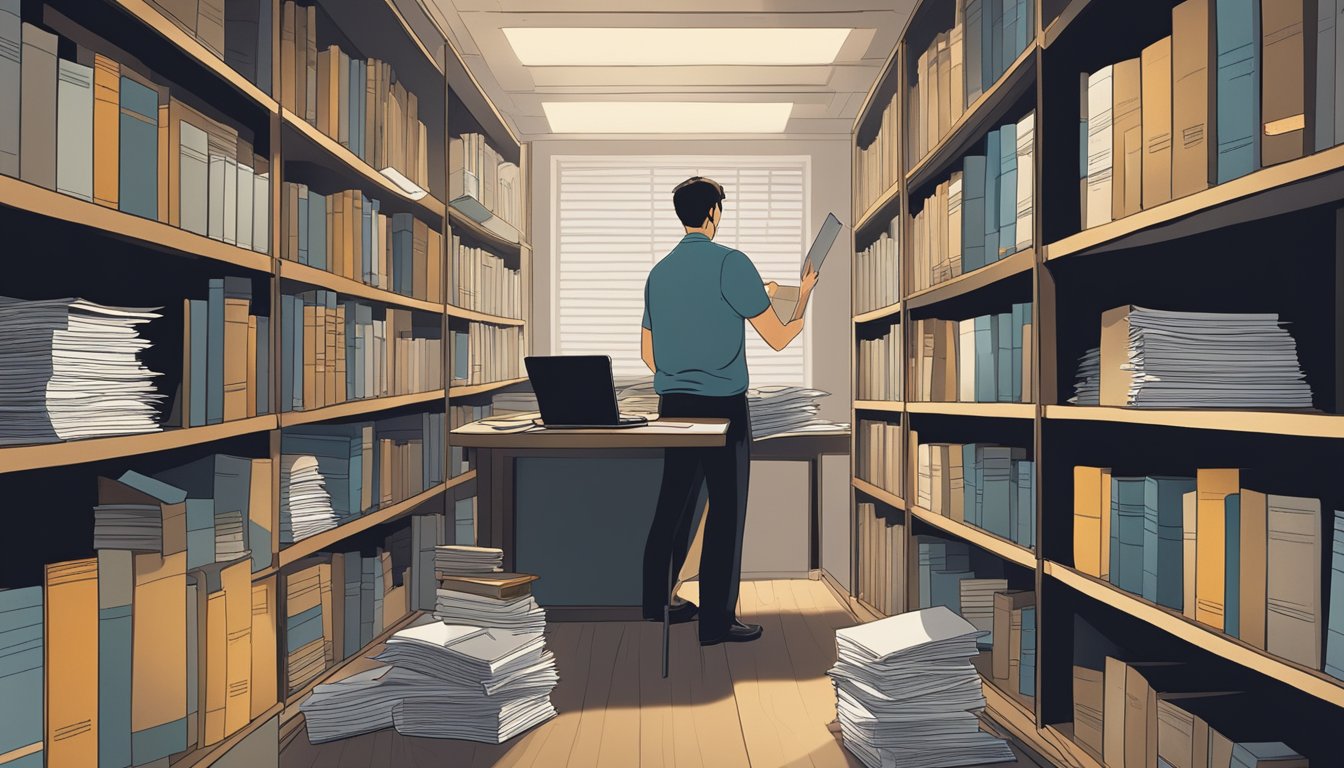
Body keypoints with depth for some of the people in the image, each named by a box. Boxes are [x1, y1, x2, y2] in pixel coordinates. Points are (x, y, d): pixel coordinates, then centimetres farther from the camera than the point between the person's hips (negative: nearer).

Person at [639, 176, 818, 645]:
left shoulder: (659, 272, 11)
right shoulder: (730, 263, -10)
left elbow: (648, 353, 17)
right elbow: (778, 338, -7)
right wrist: (804, 296, 10)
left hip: (672, 406, 7)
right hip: (723, 407, -7)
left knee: (673, 506, 16)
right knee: (726, 512, 3)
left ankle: (656, 603, 27)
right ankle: (716, 621, 11)